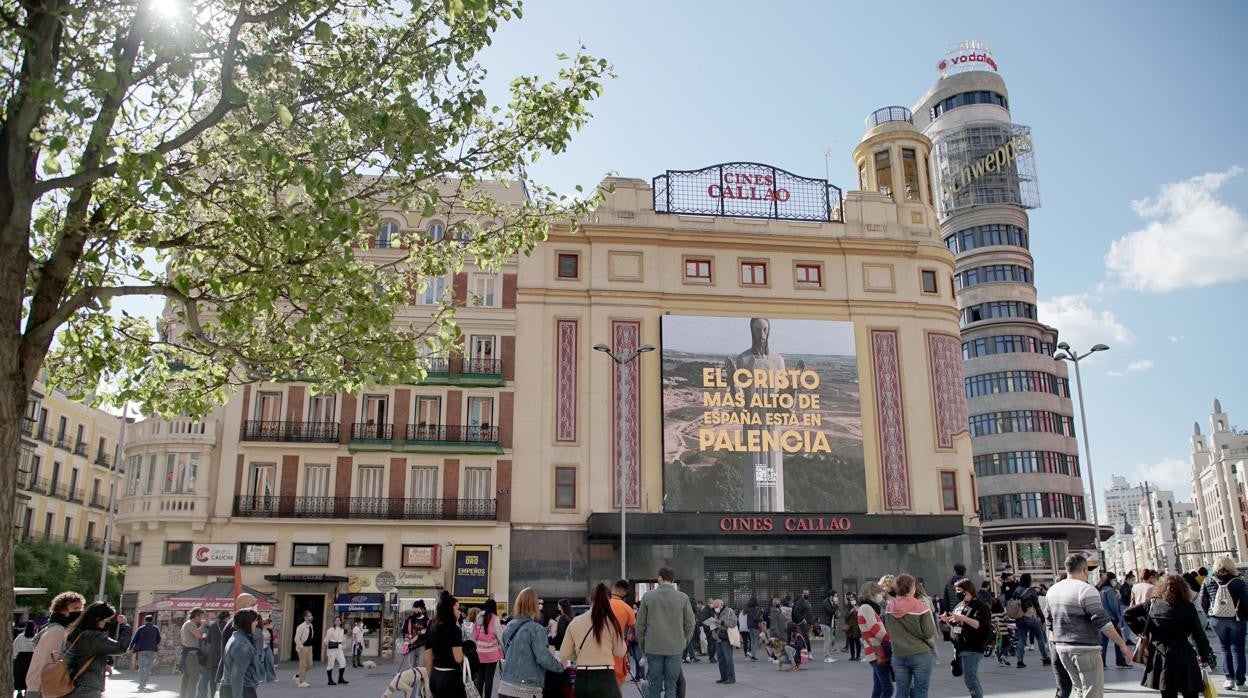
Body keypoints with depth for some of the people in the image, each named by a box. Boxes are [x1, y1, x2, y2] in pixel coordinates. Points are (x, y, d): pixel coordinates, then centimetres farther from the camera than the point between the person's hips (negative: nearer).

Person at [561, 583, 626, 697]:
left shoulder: (575, 622, 3)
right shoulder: (611, 621, -6)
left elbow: (564, 655, 5)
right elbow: (620, 652, 3)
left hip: (581, 679, 4)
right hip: (605, 678, -4)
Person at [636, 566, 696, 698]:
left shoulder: (648, 596, 0)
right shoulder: (683, 598, -1)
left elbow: (640, 623, 2)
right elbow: (689, 624, 1)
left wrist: (642, 644, 12)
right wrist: (684, 642, 13)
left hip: (653, 647, 0)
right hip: (675, 648, 0)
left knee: (655, 686, 8)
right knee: (671, 686, 5)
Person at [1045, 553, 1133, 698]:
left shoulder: (1053, 590, 10)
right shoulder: (1086, 590, -14)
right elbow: (1102, 621, -17)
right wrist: (1122, 644, -10)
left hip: (1061, 647, 7)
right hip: (1085, 648, -7)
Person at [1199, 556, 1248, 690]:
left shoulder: (1208, 581, -6)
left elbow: (1203, 602, 0)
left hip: (1216, 620, 2)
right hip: (1236, 619, -2)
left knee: (1225, 648, 15)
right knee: (1237, 649, 8)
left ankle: (1229, 678, 11)